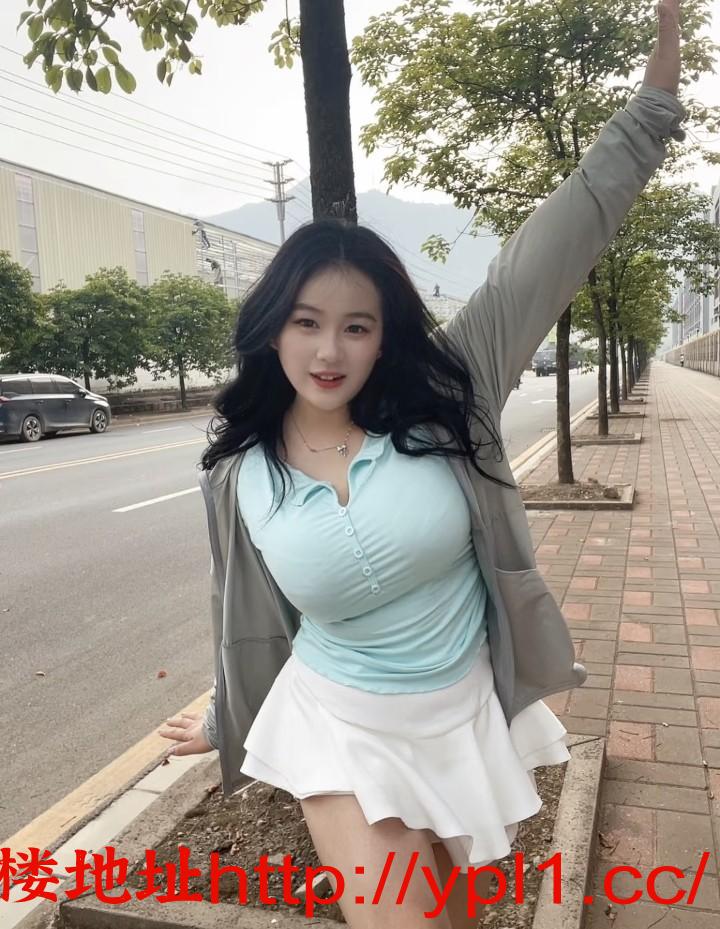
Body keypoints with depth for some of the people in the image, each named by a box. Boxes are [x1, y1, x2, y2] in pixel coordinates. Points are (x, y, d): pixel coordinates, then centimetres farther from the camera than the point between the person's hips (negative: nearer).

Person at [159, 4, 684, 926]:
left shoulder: (440, 399, -14)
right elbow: (247, 609, 4)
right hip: (342, 728, -1)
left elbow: (553, 248, -15)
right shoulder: (240, 475, -11)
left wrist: (656, 96, -17)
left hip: (464, 718, 1)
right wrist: (227, 719, 18)